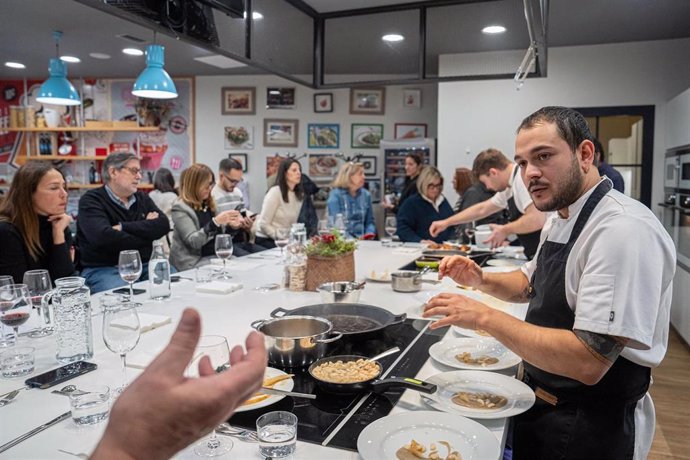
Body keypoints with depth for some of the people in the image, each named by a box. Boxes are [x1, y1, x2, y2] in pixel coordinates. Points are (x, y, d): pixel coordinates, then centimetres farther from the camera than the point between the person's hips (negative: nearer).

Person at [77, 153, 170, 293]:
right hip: (104, 269, -5)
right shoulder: (91, 200, -3)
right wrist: (146, 230, -8)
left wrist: (123, 227, -14)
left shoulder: (142, 198, 13)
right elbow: (104, 237, -21)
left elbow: (163, 225, -4)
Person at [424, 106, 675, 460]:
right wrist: (480, 280, -1)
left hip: (590, 427, -7)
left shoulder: (625, 230, -28)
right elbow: (529, 284, 19)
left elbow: (589, 361, -33)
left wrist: (485, 317, -28)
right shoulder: (561, 220, 3)